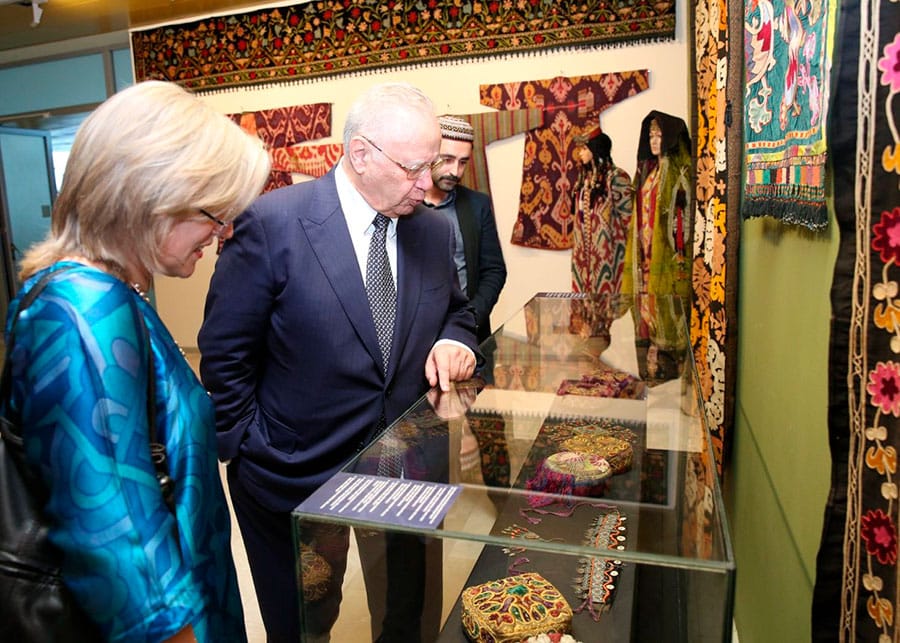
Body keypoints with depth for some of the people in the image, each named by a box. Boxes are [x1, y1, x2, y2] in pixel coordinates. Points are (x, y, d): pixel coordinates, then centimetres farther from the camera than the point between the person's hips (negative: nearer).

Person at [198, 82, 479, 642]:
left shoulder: (435, 230, -2)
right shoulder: (273, 223, -17)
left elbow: (457, 311, 13)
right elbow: (225, 352, -10)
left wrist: (455, 342, -9)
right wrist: (249, 449, -8)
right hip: (297, 473, -3)